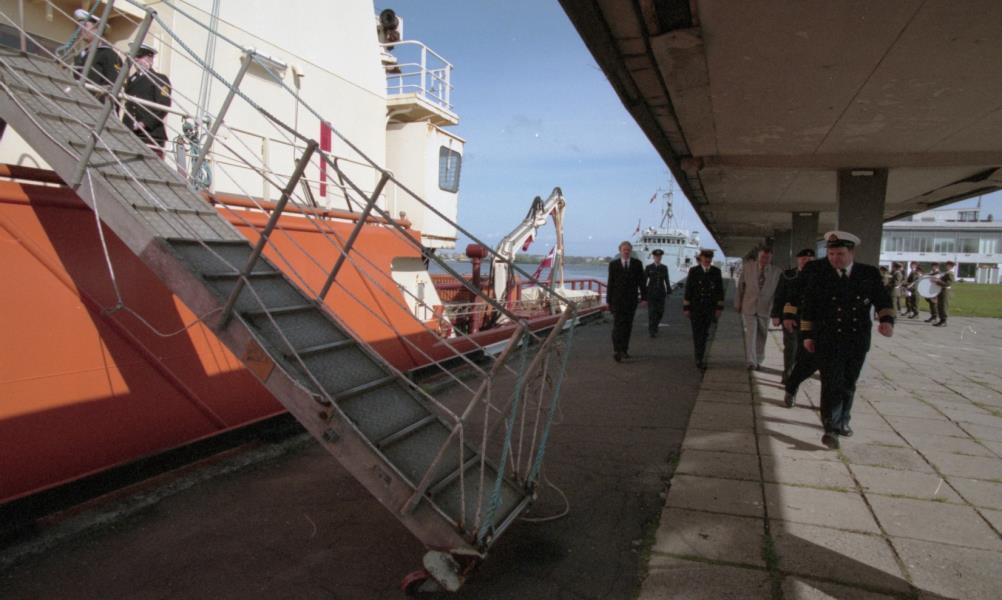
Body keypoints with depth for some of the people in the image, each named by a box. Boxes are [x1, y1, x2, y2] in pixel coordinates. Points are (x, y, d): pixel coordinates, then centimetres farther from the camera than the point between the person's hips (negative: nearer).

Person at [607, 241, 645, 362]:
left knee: (628, 325, 7)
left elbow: (641, 282, 4)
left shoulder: (637, 264, 4)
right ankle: (616, 350, -12)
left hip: (631, 299, 2)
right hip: (617, 299, -2)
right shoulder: (613, 264, 1)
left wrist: (644, 297, -4)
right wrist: (609, 300, 0)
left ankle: (624, 349, 16)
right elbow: (610, 282, 2)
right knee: (618, 324, -10)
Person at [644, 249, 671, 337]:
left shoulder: (664, 268, 6)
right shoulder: (648, 267, -2)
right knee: (652, 312, -8)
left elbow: (666, 281, 9)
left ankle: (654, 326, 29)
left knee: (660, 312, 3)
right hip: (651, 293, -3)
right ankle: (652, 331, -3)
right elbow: (644, 281, -1)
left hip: (661, 293, 3)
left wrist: (669, 292, 5)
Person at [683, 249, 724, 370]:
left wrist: (719, 307, 1)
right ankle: (700, 359, 2)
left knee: (704, 333, 9)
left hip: (709, 308, 2)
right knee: (697, 333, -3)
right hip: (696, 307, -2)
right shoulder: (693, 271, -3)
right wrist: (686, 307, -5)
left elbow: (720, 290, 5)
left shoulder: (716, 272, 2)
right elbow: (688, 290, -3)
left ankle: (700, 357, 26)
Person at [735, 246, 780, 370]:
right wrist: (738, 303, 7)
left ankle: (758, 361, 24)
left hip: (765, 309, 1)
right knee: (751, 333, -11)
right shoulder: (748, 268, -2)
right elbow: (740, 286, 5)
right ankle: (750, 361, -9)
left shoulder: (776, 272, -4)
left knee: (762, 336, 10)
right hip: (748, 306, -1)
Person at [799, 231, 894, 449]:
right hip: (828, 341, -3)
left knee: (848, 384, 14)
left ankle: (842, 421, 33)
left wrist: (887, 319, -20)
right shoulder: (818, 274, -4)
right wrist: (807, 335, 2)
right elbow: (809, 306, 1)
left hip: (858, 341, 3)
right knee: (832, 384, -7)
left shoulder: (869, 274, 1)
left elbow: (882, 300, 1)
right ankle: (831, 429, -2)